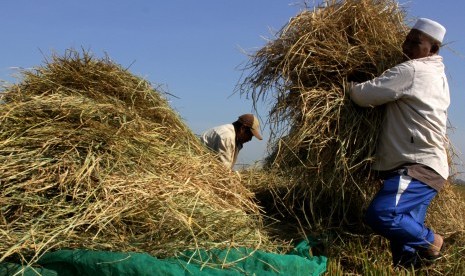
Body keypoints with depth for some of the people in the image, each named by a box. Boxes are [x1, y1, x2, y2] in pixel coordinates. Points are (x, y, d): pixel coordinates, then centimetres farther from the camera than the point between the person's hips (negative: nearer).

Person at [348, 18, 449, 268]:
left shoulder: (411, 70, -12)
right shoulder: (437, 74, 20)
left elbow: (364, 95, -13)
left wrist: (349, 85, 7)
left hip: (418, 165, -11)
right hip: (425, 164, 11)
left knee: (380, 215, -22)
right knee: (404, 225, 10)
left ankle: (429, 241, -2)